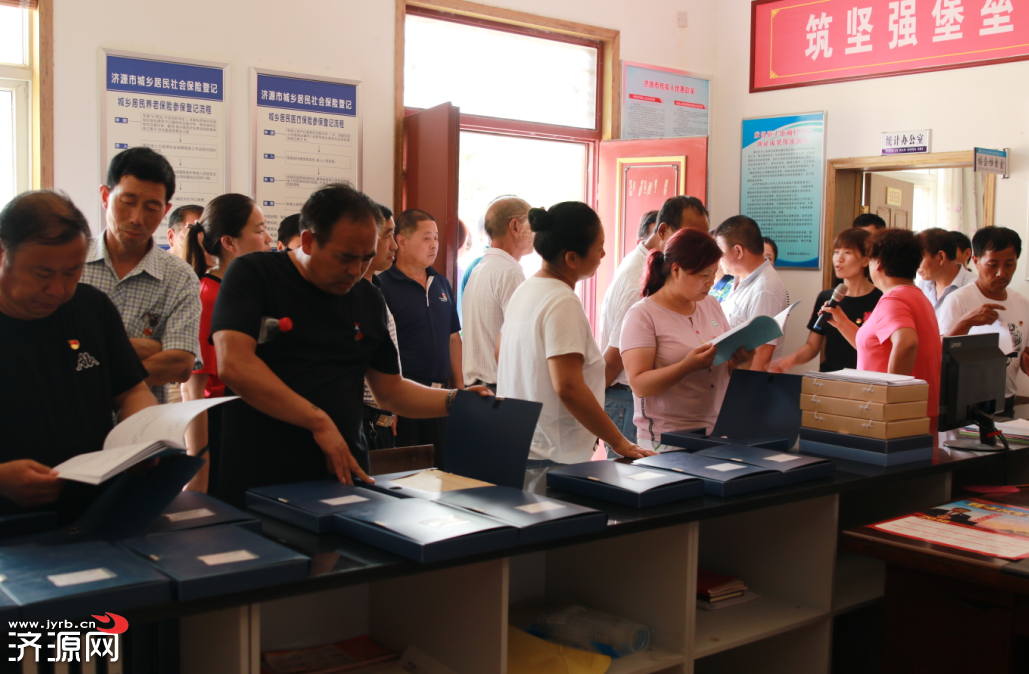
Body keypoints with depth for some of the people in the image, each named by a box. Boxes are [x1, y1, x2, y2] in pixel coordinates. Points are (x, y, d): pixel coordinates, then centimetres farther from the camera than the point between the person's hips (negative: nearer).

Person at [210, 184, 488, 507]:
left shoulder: (369, 301, 11)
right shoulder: (253, 274, -3)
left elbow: (391, 389, 17)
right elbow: (233, 364, -18)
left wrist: (455, 400, 1)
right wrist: (318, 421, -20)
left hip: (342, 474, 4)